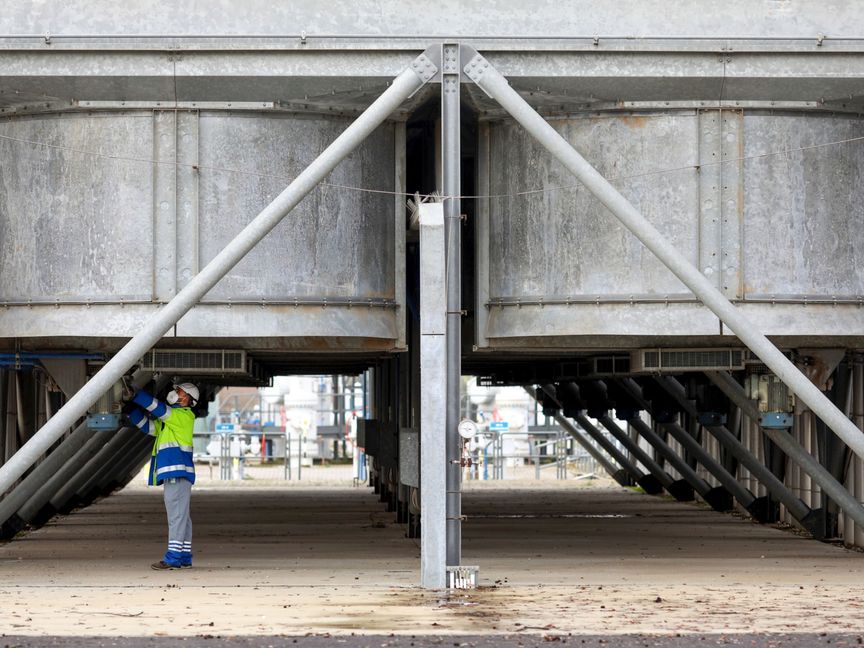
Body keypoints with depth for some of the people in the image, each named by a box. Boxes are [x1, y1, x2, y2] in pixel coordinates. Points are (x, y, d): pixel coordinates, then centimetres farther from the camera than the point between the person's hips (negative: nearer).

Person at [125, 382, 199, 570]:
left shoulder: (184, 416, -5)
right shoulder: (168, 420, 23)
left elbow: (157, 408, -14)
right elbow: (146, 425, 20)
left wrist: (135, 393, -10)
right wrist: (131, 408, 8)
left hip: (178, 472, -10)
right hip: (172, 474, 10)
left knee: (177, 514, -12)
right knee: (181, 516, 10)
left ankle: (173, 558, -15)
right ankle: (184, 557, 13)